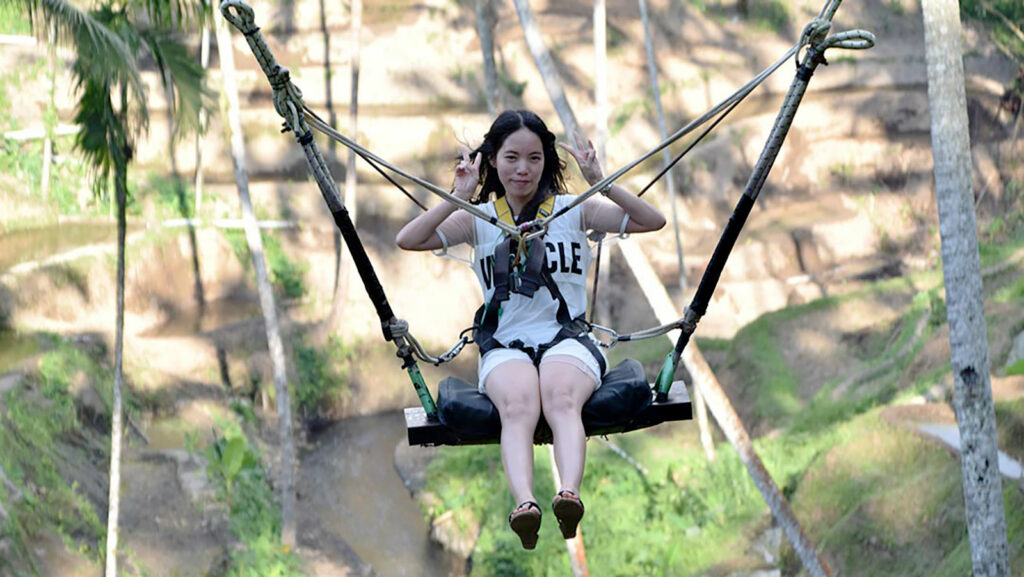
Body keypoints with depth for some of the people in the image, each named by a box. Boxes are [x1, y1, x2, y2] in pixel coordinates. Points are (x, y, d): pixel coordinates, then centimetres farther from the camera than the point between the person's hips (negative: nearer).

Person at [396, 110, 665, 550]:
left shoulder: (574, 210, 11)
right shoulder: (478, 219, 12)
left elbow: (653, 221, 1)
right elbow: (407, 241, -2)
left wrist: (600, 183, -10)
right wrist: (458, 198, -11)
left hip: (566, 337, 0)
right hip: (504, 344, 0)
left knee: (562, 398, -35)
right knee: (518, 404, -34)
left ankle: (570, 493, -57)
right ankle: (523, 502, -57)